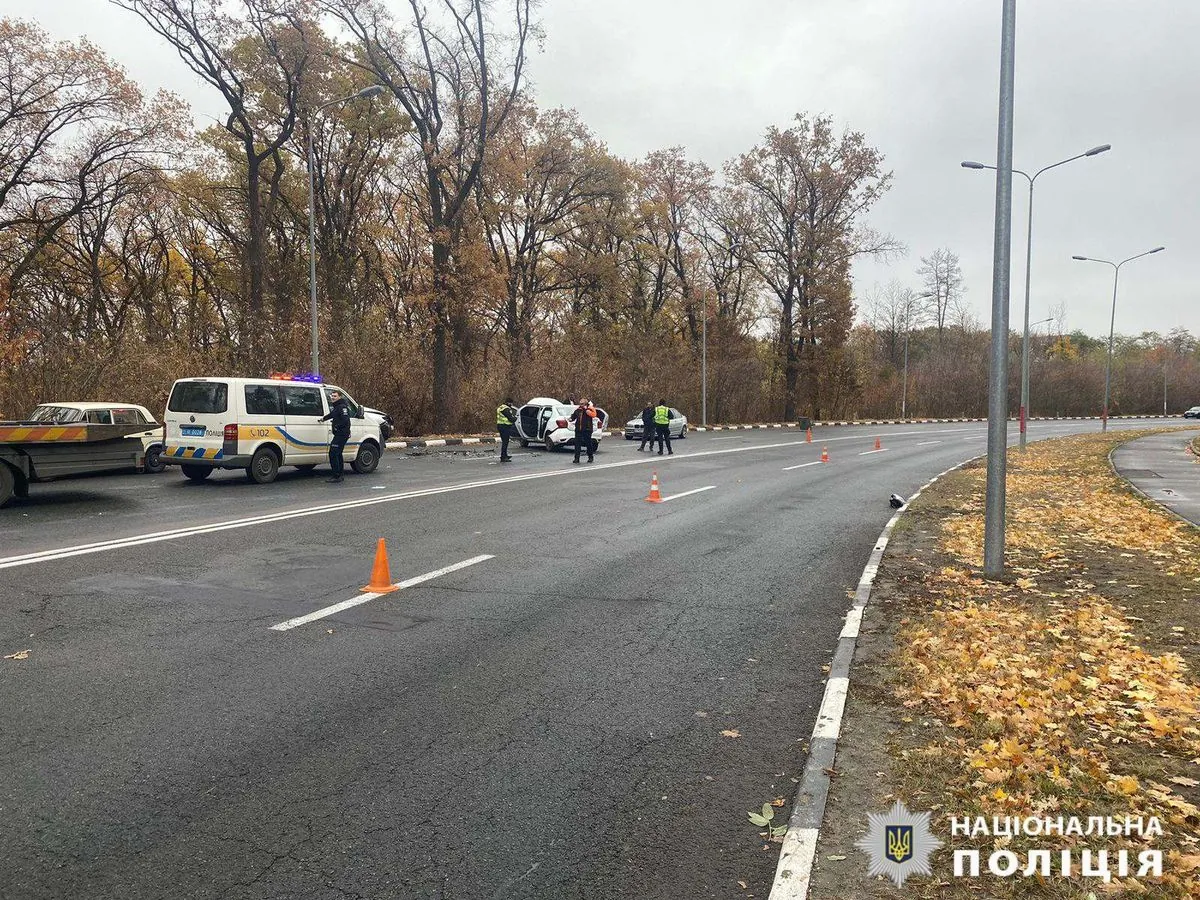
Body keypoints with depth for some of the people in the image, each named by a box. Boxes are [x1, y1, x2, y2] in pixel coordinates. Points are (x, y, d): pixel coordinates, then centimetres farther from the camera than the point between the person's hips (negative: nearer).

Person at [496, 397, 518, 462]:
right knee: (505, 442, -7)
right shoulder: (506, 409, -17)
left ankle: (504, 455, 32)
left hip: (500, 425, 10)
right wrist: (515, 418, 2)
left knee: (505, 441, 21)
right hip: (505, 427, -10)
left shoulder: (500, 407, 16)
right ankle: (503, 457, -7)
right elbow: (511, 418, -18)